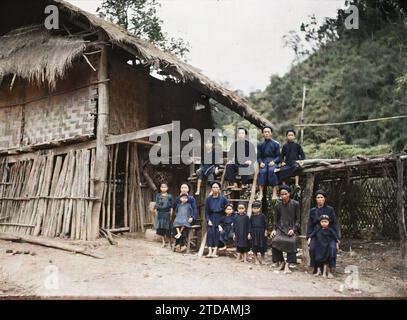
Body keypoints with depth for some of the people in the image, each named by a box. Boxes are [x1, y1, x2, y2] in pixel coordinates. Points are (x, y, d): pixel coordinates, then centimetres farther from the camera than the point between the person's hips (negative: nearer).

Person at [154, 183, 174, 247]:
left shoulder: (169, 196, 0)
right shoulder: (158, 195, 7)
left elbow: (171, 206, 0)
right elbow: (156, 205, 9)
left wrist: (171, 215, -4)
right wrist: (156, 213, 2)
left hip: (167, 213, -3)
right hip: (160, 213, 3)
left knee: (167, 228, -2)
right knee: (161, 228, 4)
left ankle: (170, 242, 12)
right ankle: (163, 242, 13)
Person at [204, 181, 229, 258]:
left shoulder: (223, 199, 0)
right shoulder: (208, 199, 4)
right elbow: (206, 211, 5)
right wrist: (208, 220, -6)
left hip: (220, 218, -1)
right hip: (211, 218, 1)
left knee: (217, 233, -9)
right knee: (210, 233, -11)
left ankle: (215, 251, -9)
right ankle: (210, 251, -13)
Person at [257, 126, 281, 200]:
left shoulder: (276, 144, 11)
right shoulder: (260, 145, 16)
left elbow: (278, 156, 6)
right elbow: (258, 156, 11)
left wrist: (274, 161, -13)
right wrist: (261, 162, -10)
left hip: (273, 161, -1)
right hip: (264, 161, 1)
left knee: (271, 170, -35)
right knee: (262, 171, -32)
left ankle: (274, 193, -37)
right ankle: (260, 193, -38)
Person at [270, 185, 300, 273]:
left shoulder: (295, 204, 1)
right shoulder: (278, 206, 7)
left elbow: (298, 219, 2)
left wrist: (293, 229, -11)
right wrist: (274, 229, -3)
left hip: (291, 228, -2)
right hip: (281, 228, 2)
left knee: (291, 242, -31)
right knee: (275, 241, -25)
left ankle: (287, 265, -22)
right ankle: (281, 261, -5)